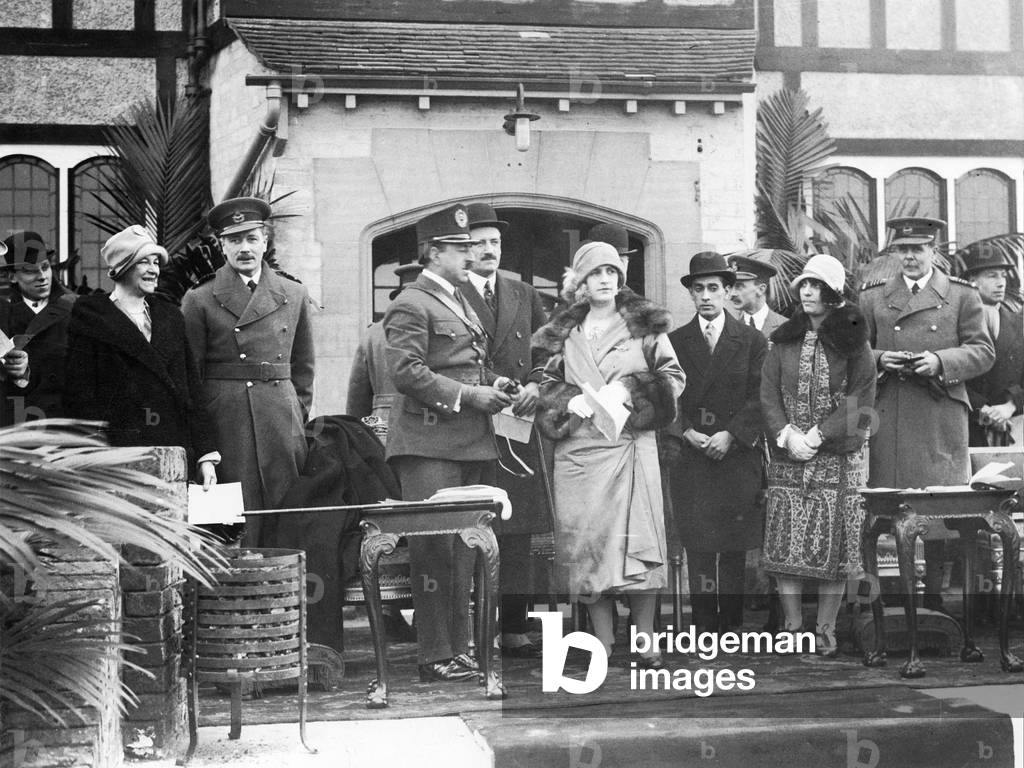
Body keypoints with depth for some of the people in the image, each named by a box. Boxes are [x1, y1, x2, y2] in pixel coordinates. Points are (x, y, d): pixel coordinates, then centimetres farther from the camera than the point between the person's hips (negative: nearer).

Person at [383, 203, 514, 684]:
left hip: (472, 443, 9)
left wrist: (490, 384, 11)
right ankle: (435, 657, -3)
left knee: (463, 548, 10)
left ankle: (459, 648, 16)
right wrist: (468, 395, -17)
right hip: (430, 442, -9)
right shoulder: (411, 306, -7)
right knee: (434, 548, -7)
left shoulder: (461, 301, 22)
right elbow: (405, 371, -17)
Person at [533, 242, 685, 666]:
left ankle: (644, 642, -1)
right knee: (587, 542, -2)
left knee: (638, 538, -6)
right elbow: (547, 386, 15)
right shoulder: (563, 333, 13)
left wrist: (630, 389, -9)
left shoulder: (644, 324, 7)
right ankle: (602, 644, 4)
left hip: (631, 443, -2)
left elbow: (673, 377, 5)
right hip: (578, 449, 2)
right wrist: (570, 401, -5)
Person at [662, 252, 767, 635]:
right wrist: (685, 432, -9)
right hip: (688, 457, 1)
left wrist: (730, 434, -11)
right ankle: (704, 627, 1)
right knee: (698, 546, -2)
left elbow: (759, 398, 0)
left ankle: (732, 625, 6)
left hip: (738, 455, -1)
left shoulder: (752, 341, 6)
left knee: (734, 547, 0)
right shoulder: (674, 341, 10)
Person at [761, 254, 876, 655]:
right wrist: (786, 435, -10)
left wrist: (819, 434, -13)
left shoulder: (853, 341, 3)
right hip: (788, 457, 2)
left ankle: (825, 630, 5)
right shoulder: (783, 341, 11)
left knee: (833, 545, -2)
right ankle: (792, 627, 5)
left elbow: (861, 402, -3)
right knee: (786, 543, -1)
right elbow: (768, 396, 6)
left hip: (838, 457, -2)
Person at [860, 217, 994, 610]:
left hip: (942, 417, -1)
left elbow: (983, 351, 4)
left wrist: (940, 362, -12)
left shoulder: (963, 295, 10)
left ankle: (938, 593, 6)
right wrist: (879, 359, -7)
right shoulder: (872, 297, 14)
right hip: (888, 417, 1)